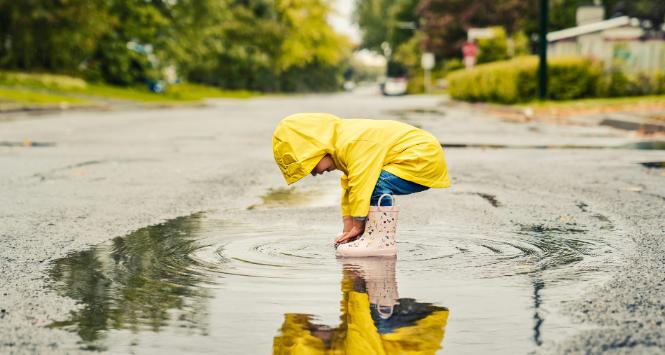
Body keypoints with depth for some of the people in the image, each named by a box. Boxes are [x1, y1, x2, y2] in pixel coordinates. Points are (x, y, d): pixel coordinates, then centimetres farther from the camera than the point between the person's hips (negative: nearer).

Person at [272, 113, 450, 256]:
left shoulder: (353, 143, -24)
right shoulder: (344, 141, 10)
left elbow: (361, 185, -23)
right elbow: (349, 188, 14)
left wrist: (358, 227, -13)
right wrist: (348, 230, 10)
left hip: (424, 158, -11)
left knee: (376, 184, -27)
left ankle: (384, 241, -18)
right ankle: (380, 237, 10)